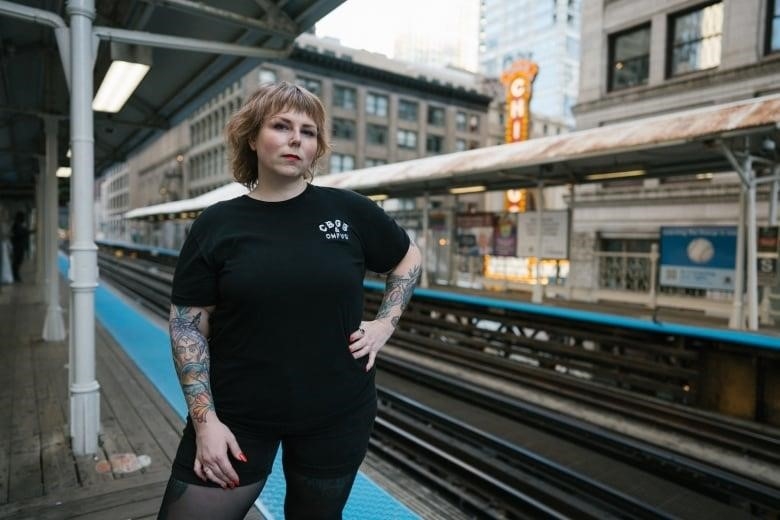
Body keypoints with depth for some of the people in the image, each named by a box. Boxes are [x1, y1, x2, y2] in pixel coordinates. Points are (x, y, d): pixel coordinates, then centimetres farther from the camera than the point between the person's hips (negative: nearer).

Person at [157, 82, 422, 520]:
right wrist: (205, 419, -10)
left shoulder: (349, 211, -5)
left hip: (337, 415, 1)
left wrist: (385, 325, 0)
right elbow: (188, 327, -4)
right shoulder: (217, 224, -5)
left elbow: (409, 260, 10)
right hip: (237, 416, 0)